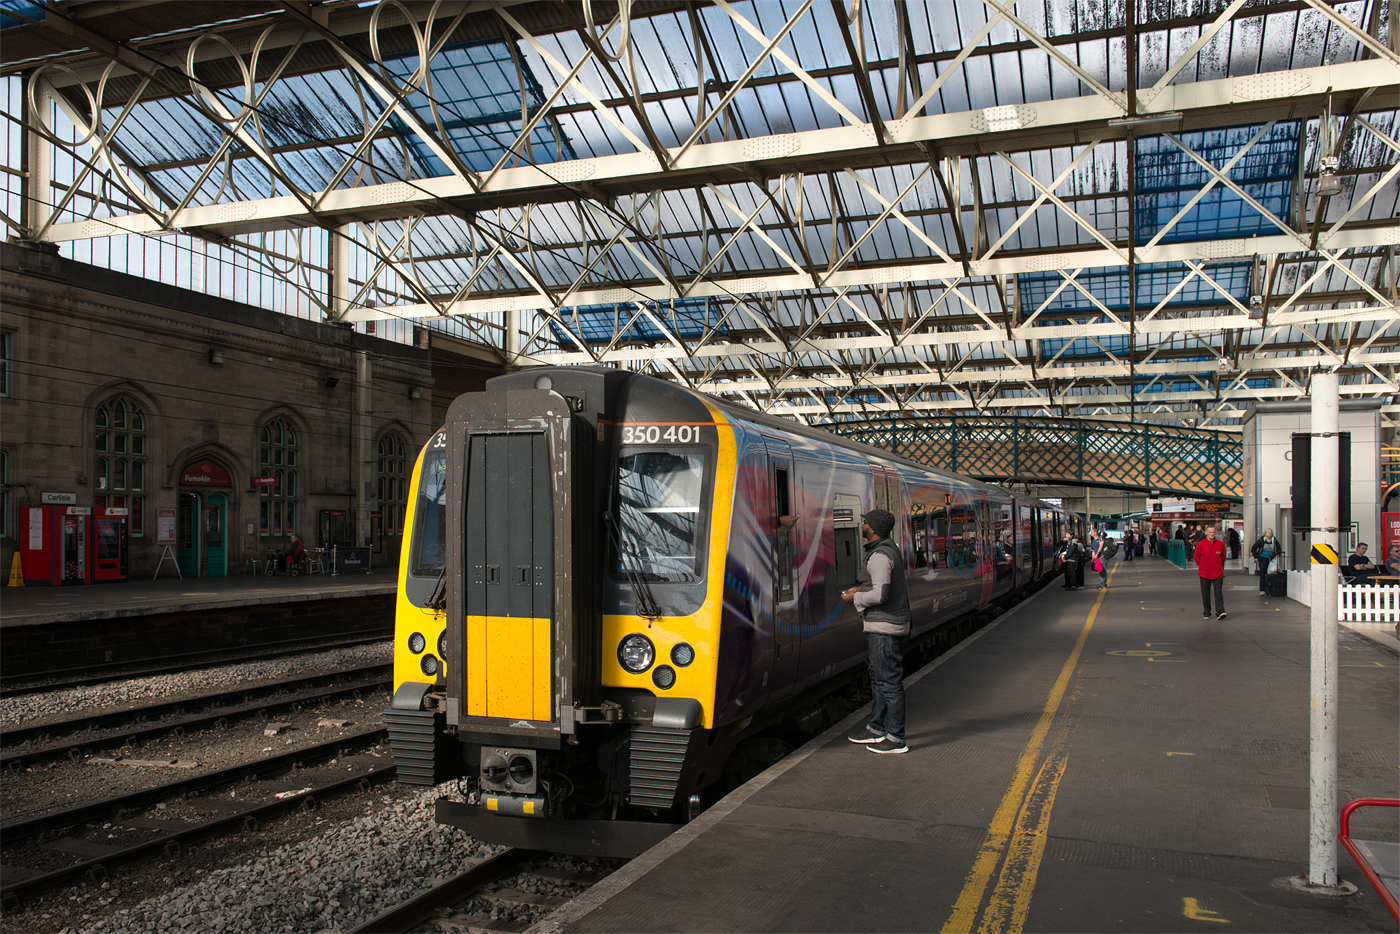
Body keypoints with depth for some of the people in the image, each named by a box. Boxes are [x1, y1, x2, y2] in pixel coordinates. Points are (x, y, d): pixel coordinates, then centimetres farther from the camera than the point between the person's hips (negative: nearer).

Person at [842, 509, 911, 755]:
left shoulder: (880, 556, -20)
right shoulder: (890, 549, 13)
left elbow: (880, 595, -25)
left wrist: (854, 598, -11)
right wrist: (861, 589, 13)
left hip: (885, 627, -11)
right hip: (883, 626, 11)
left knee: (889, 681, -4)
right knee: (878, 678, 19)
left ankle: (896, 739, 3)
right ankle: (876, 729, 30)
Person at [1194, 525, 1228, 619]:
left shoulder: (1221, 544, 0)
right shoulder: (1200, 544, -4)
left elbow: (1223, 557, 15)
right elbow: (1196, 557, 9)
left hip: (1218, 574, 0)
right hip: (1205, 574, 0)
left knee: (1219, 593, -6)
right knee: (1205, 594, 6)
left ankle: (1220, 612, -11)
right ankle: (1206, 613, 16)